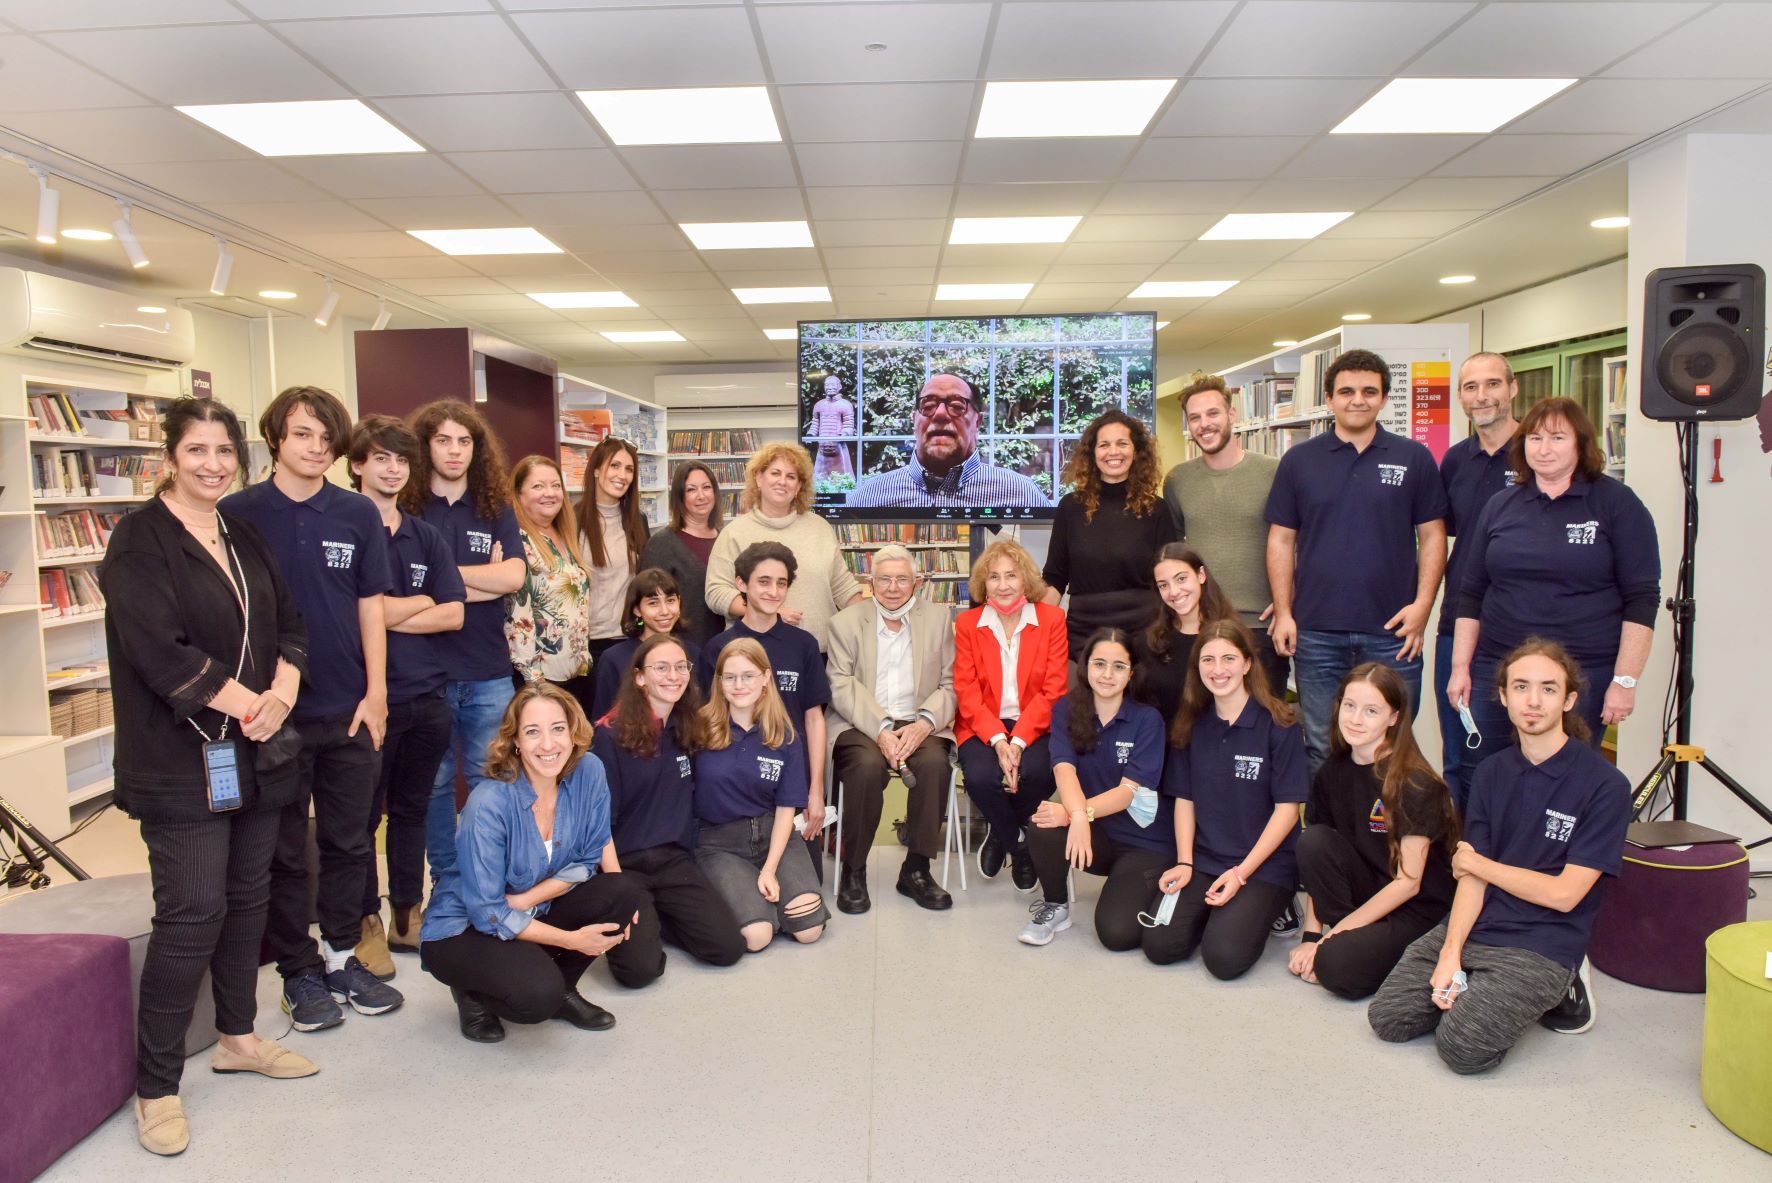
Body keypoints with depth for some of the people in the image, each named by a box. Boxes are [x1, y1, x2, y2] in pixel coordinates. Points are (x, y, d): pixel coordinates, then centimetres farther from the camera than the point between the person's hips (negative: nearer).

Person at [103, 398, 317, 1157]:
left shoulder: (246, 538, 12)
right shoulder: (141, 539, -8)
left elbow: (290, 626, 9)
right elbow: (160, 650, -19)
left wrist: (280, 695, -9)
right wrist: (246, 703, -16)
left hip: (257, 753, 6)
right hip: (181, 759, -6)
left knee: (247, 897, 14)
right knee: (192, 914, -6)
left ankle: (237, 1036, 31)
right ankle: (156, 1086, 9)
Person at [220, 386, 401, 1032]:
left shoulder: (358, 513, 2)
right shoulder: (238, 513, -4)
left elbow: (370, 606, 3)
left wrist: (376, 693, -2)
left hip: (350, 709, 2)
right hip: (274, 711, -2)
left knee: (349, 843, 12)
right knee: (285, 851, 10)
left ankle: (342, 955, 29)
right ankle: (298, 971, 24)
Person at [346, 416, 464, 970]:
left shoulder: (426, 537, 10)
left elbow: (454, 613, 1)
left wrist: (390, 615, -11)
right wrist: (422, 601, -5)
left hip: (426, 696, 5)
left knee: (412, 810, 15)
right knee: (362, 816, 7)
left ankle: (407, 917, 28)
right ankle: (366, 924, 21)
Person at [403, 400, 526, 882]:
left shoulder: (496, 509, 6)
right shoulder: (405, 509, -1)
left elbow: (513, 577, -8)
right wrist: (482, 584, -10)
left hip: (489, 672, 2)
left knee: (490, 778, 9)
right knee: (434, 782, 9)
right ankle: (445, 878, 24)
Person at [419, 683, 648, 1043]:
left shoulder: (588, 774, -14)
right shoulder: (489, 804, -27)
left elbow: (587, 860, -4)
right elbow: (486, 913, -22)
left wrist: (526, 899, -18)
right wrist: (570, 939, -23)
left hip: (533, 914, 5)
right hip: (463, 929, -5)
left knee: (623, 893, -19)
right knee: (539, 994, -32)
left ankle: (561, 990, 5)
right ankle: (472, 992, 3)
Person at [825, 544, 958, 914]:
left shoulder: (938, 618, 12)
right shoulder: (846, 622, 8)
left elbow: (949, 685, 5)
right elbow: (842, 686, -4)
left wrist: (924, 723, -15)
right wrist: (881, 729, -19)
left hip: (919, 726, 2)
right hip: (862, 725, -1)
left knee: (934, 763, -30)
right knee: (868, 766, -33)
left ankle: (916, 870, -12)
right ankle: (853, 871, -12)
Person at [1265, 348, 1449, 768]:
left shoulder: (1414, 459, 4)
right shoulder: (1298, 461, 5)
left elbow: (1432, 536, 5)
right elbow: (1281, 540, 5)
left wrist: (1422, 604, -7)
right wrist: (1283, 612, -1)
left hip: (1391, 632, 0)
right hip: (1315, 632, 0)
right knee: (1322, 750, 9)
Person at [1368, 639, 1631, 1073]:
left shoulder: (1605, 785, -10)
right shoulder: (1491, 773, 8)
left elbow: (1564, 893, -13)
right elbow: (1471, 877, 2)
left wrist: (1478, 863, -1)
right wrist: (1450, 952, -11)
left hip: (1544, 944, -5)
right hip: (1473, 928, 5)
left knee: (1463, 1045, -21)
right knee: (1388, 1018, -8)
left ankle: (1556, 992, 4)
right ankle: (1483, 989, 13)